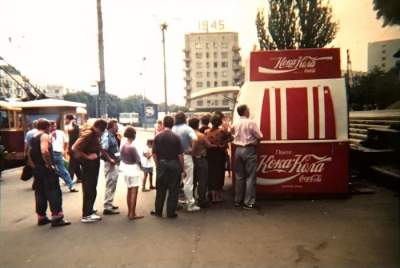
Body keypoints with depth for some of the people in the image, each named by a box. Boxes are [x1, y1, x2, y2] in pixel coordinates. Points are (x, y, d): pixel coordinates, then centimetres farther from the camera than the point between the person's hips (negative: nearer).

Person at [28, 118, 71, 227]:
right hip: (46, 169, -9)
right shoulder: (45, 136, -11)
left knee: (40, 193, 13)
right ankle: (56, 218, -4)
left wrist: (35, 166, 21)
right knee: (54, 192, -4)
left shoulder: (33, 138, 15)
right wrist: (49, 164, -21)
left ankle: (41, 217, 20)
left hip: (37, 169, 9)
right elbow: (44, 151, -29)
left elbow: (29, 154, 19)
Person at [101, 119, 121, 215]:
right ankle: (107, 207, 1)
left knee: (112, 185, 17)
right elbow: (103, 150, -25)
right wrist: (110, 160, -21)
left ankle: (109, 204, 29)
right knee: (110, 185, -5)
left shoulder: (113, 136, 12)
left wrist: (117, 158, 7)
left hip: (114, 163, 10)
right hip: (110, 164, -10)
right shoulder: (106, 136, -16)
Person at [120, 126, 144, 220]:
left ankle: (129, 211, 25)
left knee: (129, 191, 17)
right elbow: (138, 160, -16)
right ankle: (132, 214, -1)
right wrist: (140, 165, 4)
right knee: (134, 192, -3)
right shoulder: (132, 147, -20)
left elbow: (122, 159, 7)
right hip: (134, 170, -8)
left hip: (126, 170, 8)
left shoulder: (123, 146, 2)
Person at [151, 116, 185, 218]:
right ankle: (171, 212, 11)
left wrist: (157, 165, 13)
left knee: (160, 189, 13)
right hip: (174, 165, -2)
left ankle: (158, 211, 22)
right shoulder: (176, 137, -10)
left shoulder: (158, 137, -3)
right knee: (173, 190, 7)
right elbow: (180, 155, -9)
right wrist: (182, 169, -1)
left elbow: (154, 154, -1)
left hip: (162, 165, 3)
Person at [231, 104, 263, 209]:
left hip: (238, 150, 6)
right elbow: (259, 136, -10)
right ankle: (249, 202, 0)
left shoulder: (235, 124, 6)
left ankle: (238, 201, 20)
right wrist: (254, 140, 10)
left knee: (239, 177, 13)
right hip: (249, 150, -6)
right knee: (250, 177, -1)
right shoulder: (251, 123, -11)